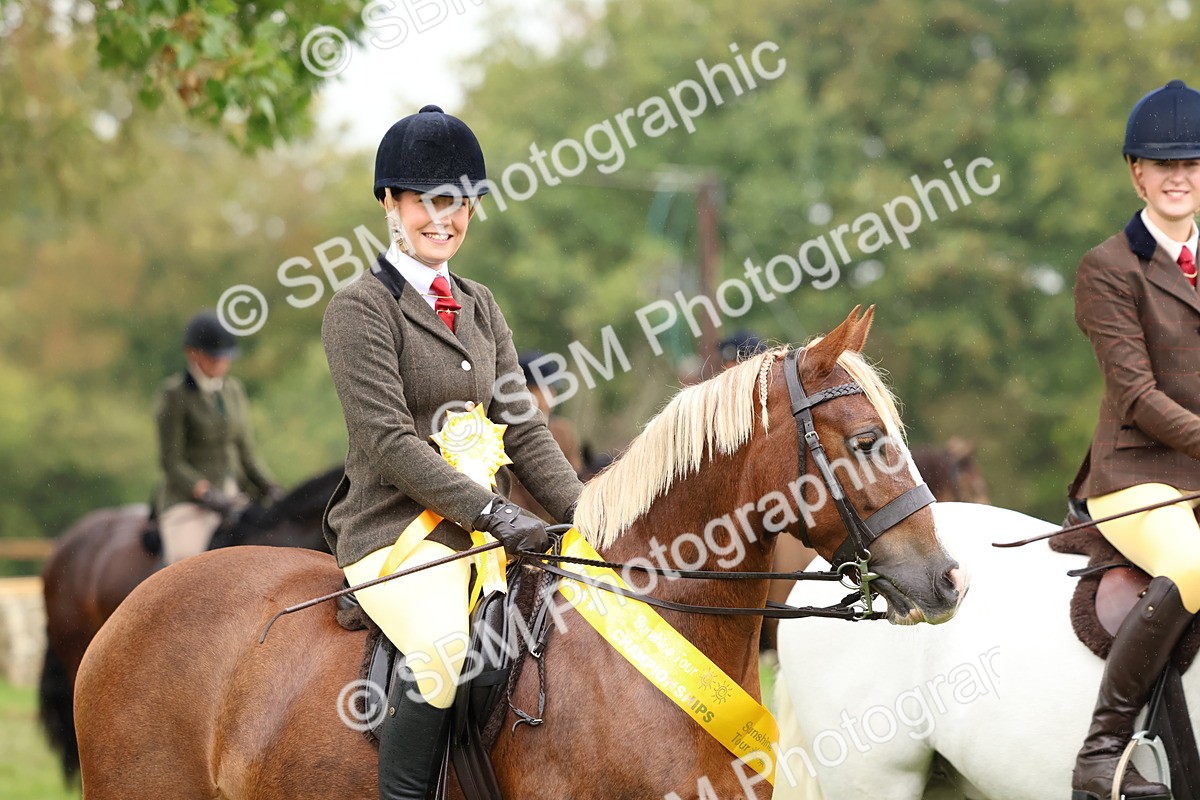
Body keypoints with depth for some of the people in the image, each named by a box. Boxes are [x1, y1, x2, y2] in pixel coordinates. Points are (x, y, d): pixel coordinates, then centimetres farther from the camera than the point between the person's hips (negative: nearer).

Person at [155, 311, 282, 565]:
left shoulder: (233, 390, 13)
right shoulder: (174, 394, -4)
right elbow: (171, 461, -8)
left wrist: (270, 488, -1)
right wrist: (208, 494, -19)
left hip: (235, 495, 6)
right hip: (188, 499, -6)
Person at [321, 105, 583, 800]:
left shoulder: (480, 306, 19)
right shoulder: (361, 308, -4)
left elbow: (521, 424, 13)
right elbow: (389, 442, -13)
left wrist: (581, 512, -2)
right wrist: (490, 512, -20)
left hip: (481, 528, 7)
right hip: (395, 532, -7)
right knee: (447, 642, -34)